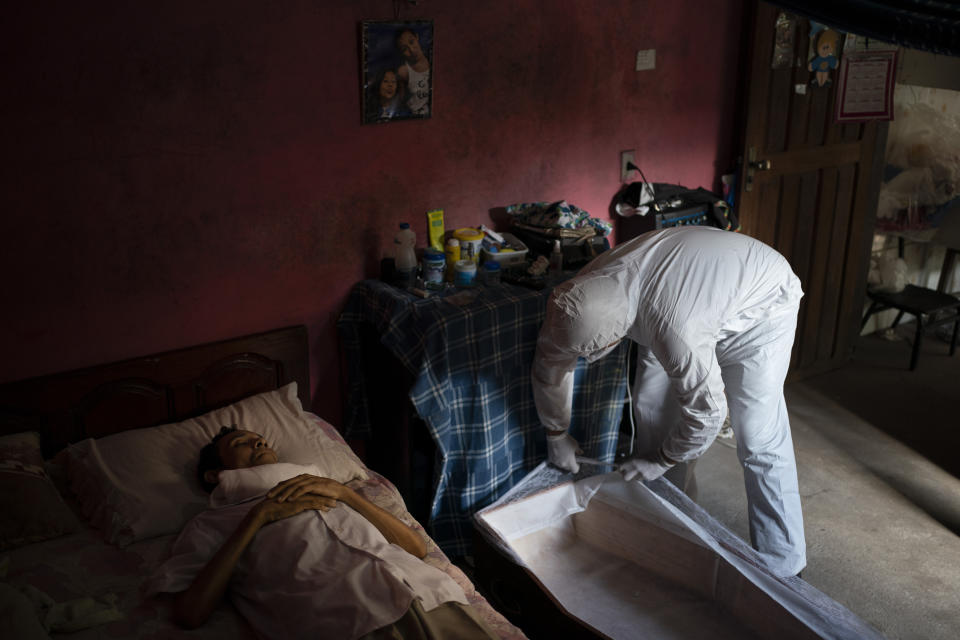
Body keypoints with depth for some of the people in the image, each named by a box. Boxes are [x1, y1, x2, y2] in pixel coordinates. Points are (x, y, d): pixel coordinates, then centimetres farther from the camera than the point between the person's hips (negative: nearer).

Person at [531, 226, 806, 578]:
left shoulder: (673, 328, -44)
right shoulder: (584, 291, -22)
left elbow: (707, 410, -31)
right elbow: (550, 362, -4)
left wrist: (661, 461, -15)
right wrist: (556, 434, 6)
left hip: (759, 301, -7)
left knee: (757, 439, -12)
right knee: (650, 406, 3)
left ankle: (781, 568, 1)